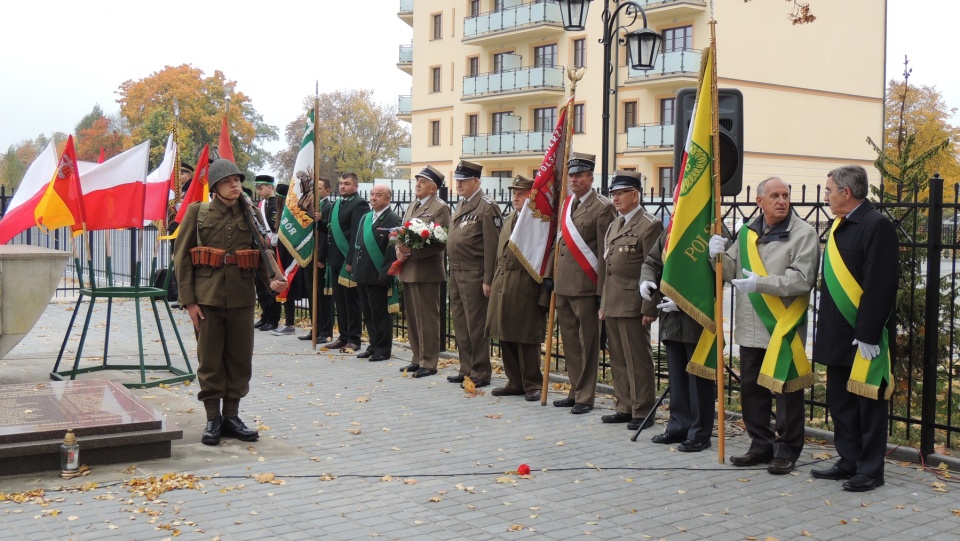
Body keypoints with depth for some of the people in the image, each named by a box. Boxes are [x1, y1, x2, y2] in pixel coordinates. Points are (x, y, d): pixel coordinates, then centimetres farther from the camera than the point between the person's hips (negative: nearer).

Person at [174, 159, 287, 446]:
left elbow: (262, 253, 5)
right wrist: (188, 300, -5)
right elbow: (182, 257, 1)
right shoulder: (197, 212, 2)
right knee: (210, 361, 3)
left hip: (242, 298, 2)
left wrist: (272, 279, -16)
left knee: (240, 359, 7)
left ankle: (231, 416, 19)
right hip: (207, 298, -2)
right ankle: (213, 419, 14)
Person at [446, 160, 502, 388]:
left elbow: (492, 246, -15)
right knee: (460, 324, 13)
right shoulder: (461, 205, 17)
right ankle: (466, 369, 23)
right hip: (456, 273, 9)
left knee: (476, 325, -3)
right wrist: (452, 272, 16)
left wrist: (488, 280, -18)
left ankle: (481, 373, 5)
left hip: (474, 275, -9)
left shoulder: (486, 207, -10)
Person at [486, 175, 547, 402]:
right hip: (503, 286, 8)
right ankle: (515, 383, 21)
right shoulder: (508, 220, 17)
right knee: (506, 338, 11)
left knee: (527, 340, -2)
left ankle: (532, 385, 9)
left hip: (525, 287, -8)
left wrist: (544, 292, -16)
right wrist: (495, 280, 16)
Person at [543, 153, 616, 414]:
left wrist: (603, 290, -13)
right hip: (563, 285, 7)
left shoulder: (602, 207, -7)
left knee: (587, 342, 1)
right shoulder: (566, 204, 15)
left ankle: (585, 397, 7)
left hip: (585, 287, -7)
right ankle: (575, 391, 21)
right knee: (569, 341, 12)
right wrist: (549, 274, 12)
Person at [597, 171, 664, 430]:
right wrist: (603, 303, 17)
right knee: (618, 359, 12)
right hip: (612, 305, 8)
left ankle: (643, 412, 6)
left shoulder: (649, 225, -8)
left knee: (638, 360, -1)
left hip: (632, 305, -8)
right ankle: (625, 407, 21)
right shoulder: (614, 225, 18)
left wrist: (649, 309, -16)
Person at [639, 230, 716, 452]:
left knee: (699, 377, 1)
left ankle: (699, 433, 11)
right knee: (676, 376, 15)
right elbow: (652, 262, 19)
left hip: (698, 320, -7)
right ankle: (678, 426, 27)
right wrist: (646, 280, -4)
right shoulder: (668, 233, 11)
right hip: (671, 318, 7)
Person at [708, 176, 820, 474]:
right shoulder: (748, 233, 12)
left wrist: (761, 283, -25)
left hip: (784, 327, -6)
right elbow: (732, 272, 14)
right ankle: (761, 445, 26)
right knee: (751, 388, 13)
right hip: (751, 327, 6)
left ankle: (786, 451, 13)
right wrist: (719, 256, -6)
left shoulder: (804, 233, -7)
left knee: (787, 391, 1)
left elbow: (802, 279, -17)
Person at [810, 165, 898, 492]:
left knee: (868, 405, 3)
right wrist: (827, 330, 14)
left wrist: (868, 335, -21)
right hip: (839, 335, 9)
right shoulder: (839, 226, 12)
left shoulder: (877, 226, -14)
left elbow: (880, 286, -19)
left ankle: (870, 471, 13)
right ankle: (849, 462, 26)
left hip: (864, 336, -9)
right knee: (840, 403, 15)